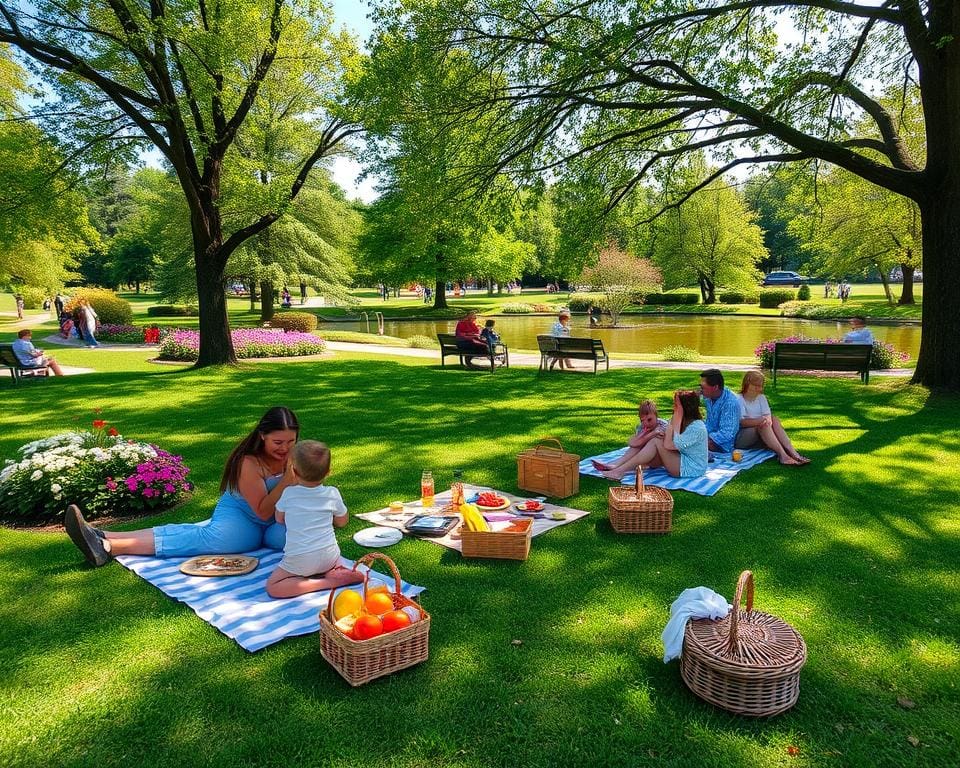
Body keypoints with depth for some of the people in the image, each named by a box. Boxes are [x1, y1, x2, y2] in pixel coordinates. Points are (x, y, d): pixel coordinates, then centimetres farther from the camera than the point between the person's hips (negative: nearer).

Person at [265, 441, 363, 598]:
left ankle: (328, 582, -14)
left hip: (300, 560, -5)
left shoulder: (289, 493, -3)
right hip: (329, 556, 5)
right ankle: (332, 573, 1)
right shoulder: (332, 494, 0)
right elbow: (342, 522, 15)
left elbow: (279, 519, 15)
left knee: (272, 587, -1)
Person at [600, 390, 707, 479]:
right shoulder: (682, 420, 6)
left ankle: (621, 470, -23)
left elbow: (669, 445, -28)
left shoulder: (697, 427, -21)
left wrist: (677, 421, -24)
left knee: (656, 442, -21)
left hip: (692, 469, -9)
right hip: (681, 460, 9)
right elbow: (667, 442, -7)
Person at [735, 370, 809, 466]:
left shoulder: (761, 398, 13)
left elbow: (768, 416, -4)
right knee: (763, 424, -30)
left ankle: (792, 452, -33)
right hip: (740, 438, -6)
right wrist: (758, 421, -36)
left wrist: (767, 421, -29)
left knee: (774, 419, -19)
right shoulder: (738, 399, -6)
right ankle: (782, 455, -45)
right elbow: (742, 422, -18)